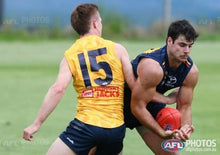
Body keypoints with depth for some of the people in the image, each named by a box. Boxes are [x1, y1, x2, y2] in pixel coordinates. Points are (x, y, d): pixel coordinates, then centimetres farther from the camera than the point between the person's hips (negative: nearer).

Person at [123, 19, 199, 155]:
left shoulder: (191, 71, -15)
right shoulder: (153, 68, -37)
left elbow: (184, 107, -7)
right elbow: (137, 107, -32)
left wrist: (185, 127, -30)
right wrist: (162, 132, -36)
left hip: (153, 109, 6)